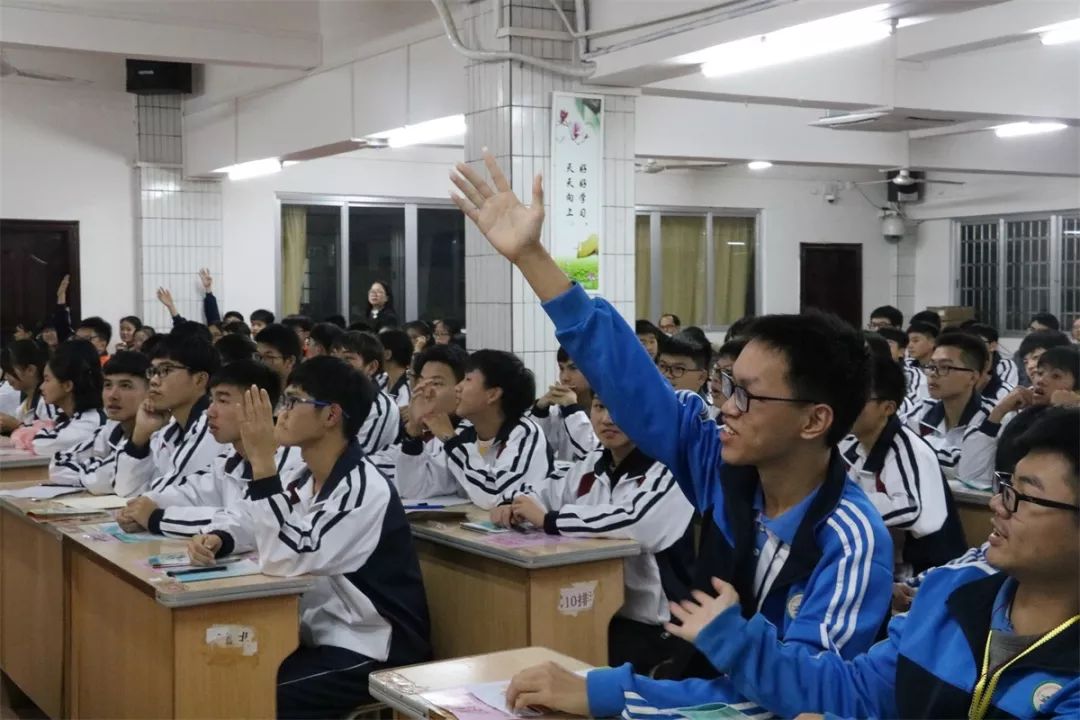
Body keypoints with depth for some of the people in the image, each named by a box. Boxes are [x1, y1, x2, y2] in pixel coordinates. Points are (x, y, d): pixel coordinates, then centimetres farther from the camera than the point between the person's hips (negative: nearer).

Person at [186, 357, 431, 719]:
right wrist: (215, 539, -10)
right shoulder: (303, 479, 7)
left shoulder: (364, 489, -21)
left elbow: (285, 559, -27)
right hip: (321, 638, 8)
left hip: (371, 655, -8)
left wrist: (262, 460, -29)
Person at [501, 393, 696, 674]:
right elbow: (543, 492, 21)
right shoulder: (592, 465, 8)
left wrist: (546, 519, -22)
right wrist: (513, 507, -3)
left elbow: (635, 521, -31)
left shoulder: (670, 469, -13)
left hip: (653, 625, -6)